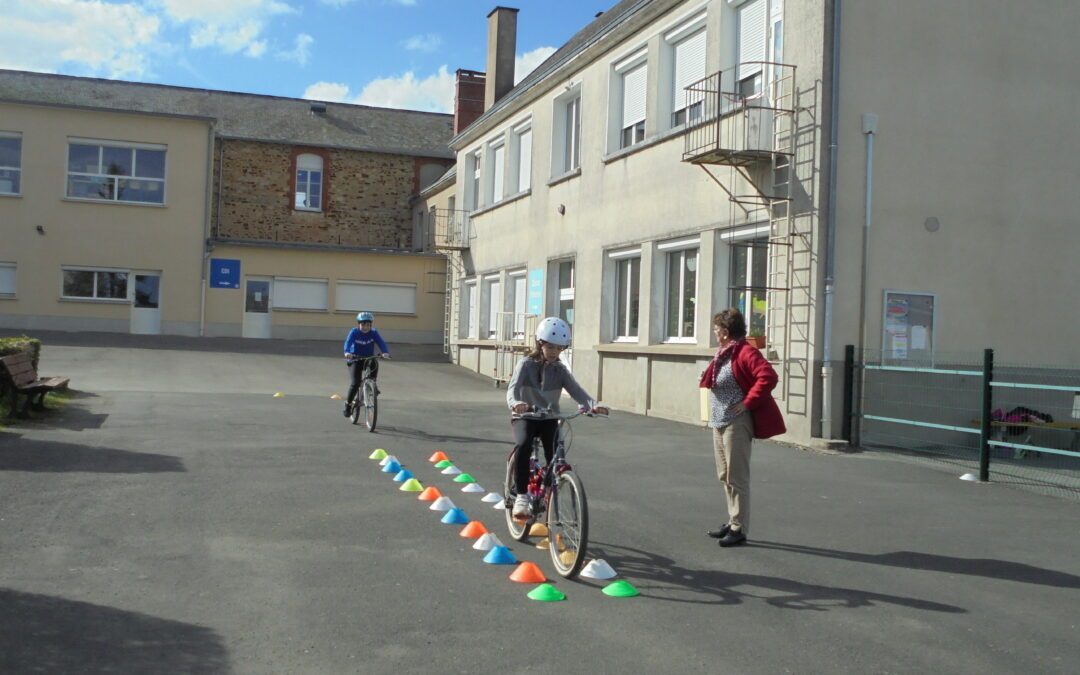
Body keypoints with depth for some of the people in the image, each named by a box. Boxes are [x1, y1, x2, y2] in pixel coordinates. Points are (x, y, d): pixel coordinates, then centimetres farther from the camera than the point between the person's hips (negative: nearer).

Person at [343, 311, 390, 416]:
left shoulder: (374, 333, -5)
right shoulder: (354, 332, -10)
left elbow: (381, 343, -19)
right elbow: (348, 342, -26)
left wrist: (385, 352, -40)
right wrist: (347, 352, -47)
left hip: (368, 359, 2)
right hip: (355, 360, -1)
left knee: (374, 363, -35)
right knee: (355, 384, -15)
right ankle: (348, 404, 7)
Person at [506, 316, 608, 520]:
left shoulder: (560, 370, 3)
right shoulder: (526, 365, -6)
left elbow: (576, 390, -10)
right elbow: (513, 387, -21)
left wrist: (593, 405, -31)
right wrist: (515, 403, -45)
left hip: (549, 418, 3)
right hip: (525, 417, -3)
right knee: (523, 446, -32)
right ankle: (521, 495, -23)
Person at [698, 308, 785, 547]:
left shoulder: (745, 352, -16)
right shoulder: (723, 353, 14)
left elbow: (768, 377, -26)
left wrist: (747, 402, -23)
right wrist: (706, 378, 6)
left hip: (736, 423, -10)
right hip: (719, 421, 10)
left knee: (737, 477, -4)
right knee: (725, 475, 16)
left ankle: (739, 529, 4)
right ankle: (733, 521, 27)